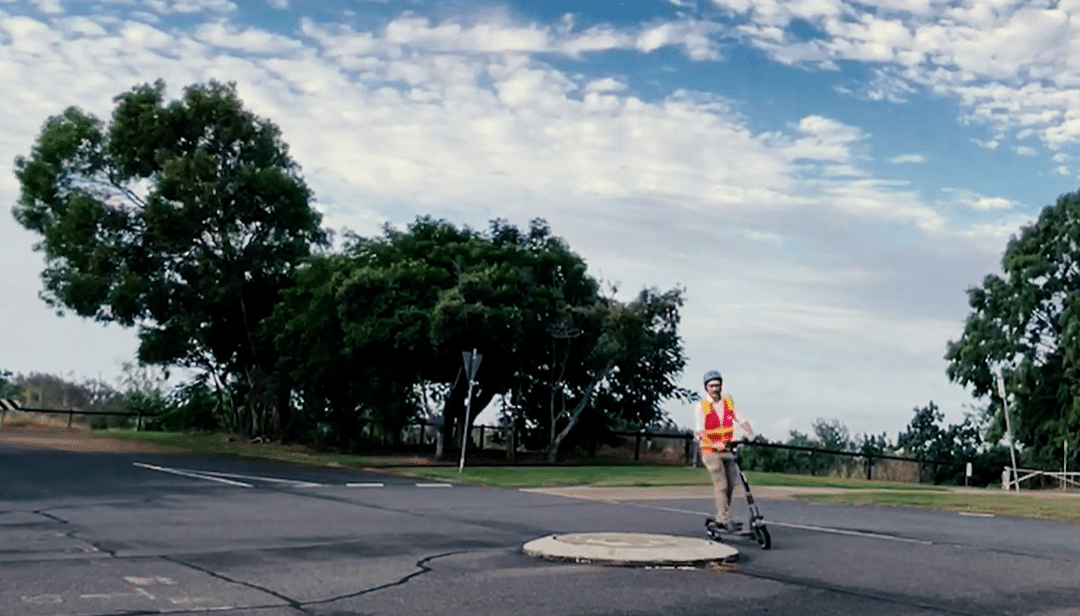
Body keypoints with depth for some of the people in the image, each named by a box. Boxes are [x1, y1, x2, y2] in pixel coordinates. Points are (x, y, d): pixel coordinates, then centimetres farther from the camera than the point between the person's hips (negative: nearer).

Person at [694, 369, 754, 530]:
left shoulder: (729, 402, 6)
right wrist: (714, 444, -30)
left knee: (731, 484, 4)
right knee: (721, 485, -10)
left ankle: (721, 517, 17)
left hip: (727, 450, 4)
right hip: (711, 451, -4)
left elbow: (741, 420, 0)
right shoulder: (702, 406, -6)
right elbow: (700, 430, -15)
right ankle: (725, 519, -5)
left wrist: (750, 435, -18)